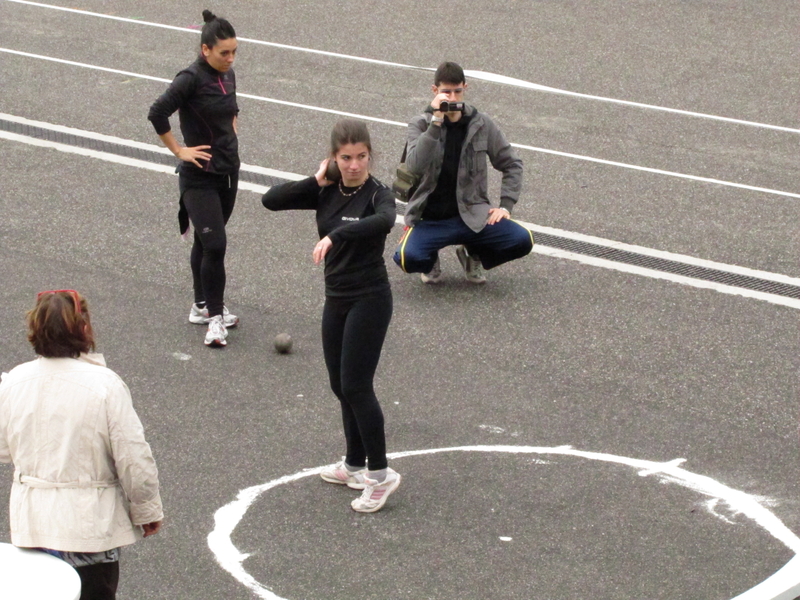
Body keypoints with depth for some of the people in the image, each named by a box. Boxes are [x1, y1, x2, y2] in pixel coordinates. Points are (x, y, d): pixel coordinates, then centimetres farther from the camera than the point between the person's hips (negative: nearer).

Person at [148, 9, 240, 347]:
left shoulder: (227, 75, 6)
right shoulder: (192, 78, -18)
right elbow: (157, 113, -22)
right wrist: (179, 151, -15)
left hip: (228, 171, 7)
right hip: (199, 177, -7)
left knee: (207, 242, 16)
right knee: (214, 244, -13)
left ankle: (203, 306, 28)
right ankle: (214, 317, -3)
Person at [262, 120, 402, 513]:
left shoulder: (377, 194, -14)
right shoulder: (326, 192, 4)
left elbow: (384, 220, -38)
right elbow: (271, 200, -1)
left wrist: (336, 235, -48)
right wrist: (316, 181, -8)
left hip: (369, 300, -7)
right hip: (336, 300, 7)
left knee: (355, 387, -9)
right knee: (341, 387, 14)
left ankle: (380, 474, 0)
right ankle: (354, 466, 29)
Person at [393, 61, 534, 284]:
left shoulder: (481, 124, 2)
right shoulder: (421, 125, -4)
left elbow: (512, 164, 11)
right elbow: (415, 166, -22)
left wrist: (506, 205, -1)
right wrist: (436, 123, -26)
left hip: (472, 216, 2)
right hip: (429, 220, -2)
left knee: (522, 241, -20)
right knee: (407, 257, -33)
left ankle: (473, 254, 13)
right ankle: (431, 261, 9)